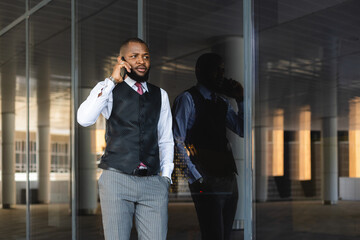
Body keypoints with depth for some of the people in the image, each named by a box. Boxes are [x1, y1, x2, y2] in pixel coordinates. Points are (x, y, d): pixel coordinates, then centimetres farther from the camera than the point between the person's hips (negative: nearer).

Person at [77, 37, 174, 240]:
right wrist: (112, 81, -12)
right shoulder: (107, 89, 7)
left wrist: (166, 176, 8)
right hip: (117, 178, -2)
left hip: (153, 182, 3)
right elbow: (84, 119, -12)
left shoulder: (160, 95, 16)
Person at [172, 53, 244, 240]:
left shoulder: (222, 103, 19)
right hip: (207, 181, -8)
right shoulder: (187, 99, -3)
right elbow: (177, 140, -11)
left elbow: (243, 131, 17)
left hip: (229, 178, 8)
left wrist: (240, 100, 7)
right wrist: (196, 177, -16)